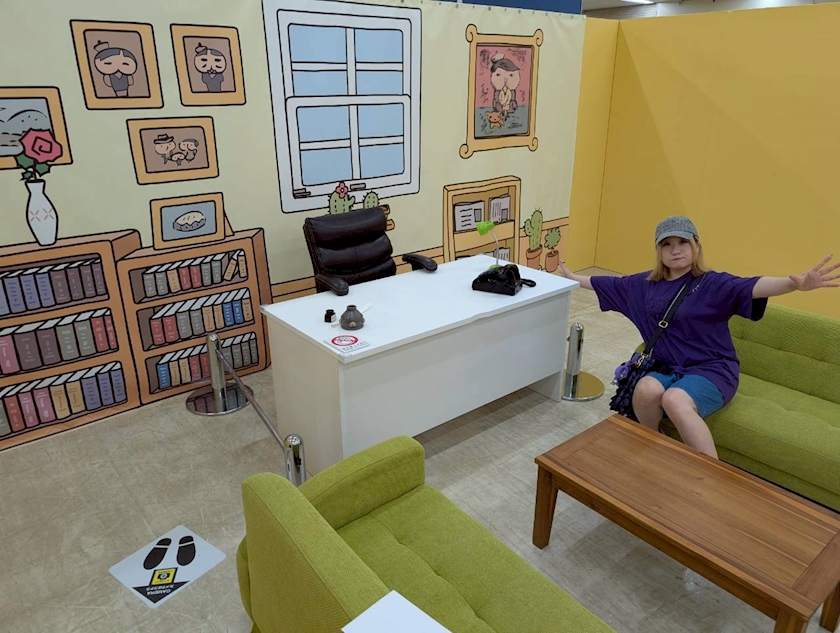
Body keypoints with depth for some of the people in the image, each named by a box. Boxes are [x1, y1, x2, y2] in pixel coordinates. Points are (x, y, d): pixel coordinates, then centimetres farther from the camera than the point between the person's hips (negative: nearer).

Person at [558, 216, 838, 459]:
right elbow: (610, 284, 21)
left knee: (675, 399, -35)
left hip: (712, 369, -4)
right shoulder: (646, 283, 8)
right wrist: (573, 278, 32)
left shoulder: (713, 283, -8)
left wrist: (795, 283, -47)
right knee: (646, 389, -30)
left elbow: (751, 287, -27)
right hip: (668, 368, 4)